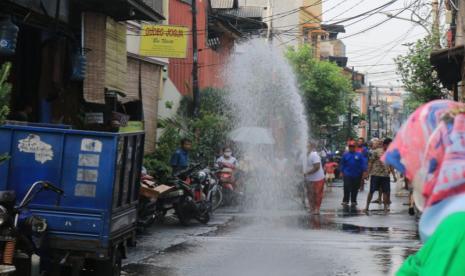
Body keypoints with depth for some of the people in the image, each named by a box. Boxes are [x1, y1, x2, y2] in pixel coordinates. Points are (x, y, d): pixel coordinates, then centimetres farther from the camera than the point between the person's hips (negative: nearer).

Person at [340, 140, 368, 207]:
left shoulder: (359, 155, 0)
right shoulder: (345, 154, 4)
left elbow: (363, 163, -2)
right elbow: (342, 164, 9)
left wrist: (364, 171, -9)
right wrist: (342, 172, 7)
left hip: (357, 175, 0)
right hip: (347, 175, 0)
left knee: (355, 189, 8)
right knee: (347, 189, -7)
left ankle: (353, 201, 19)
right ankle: (345, 201, 2)